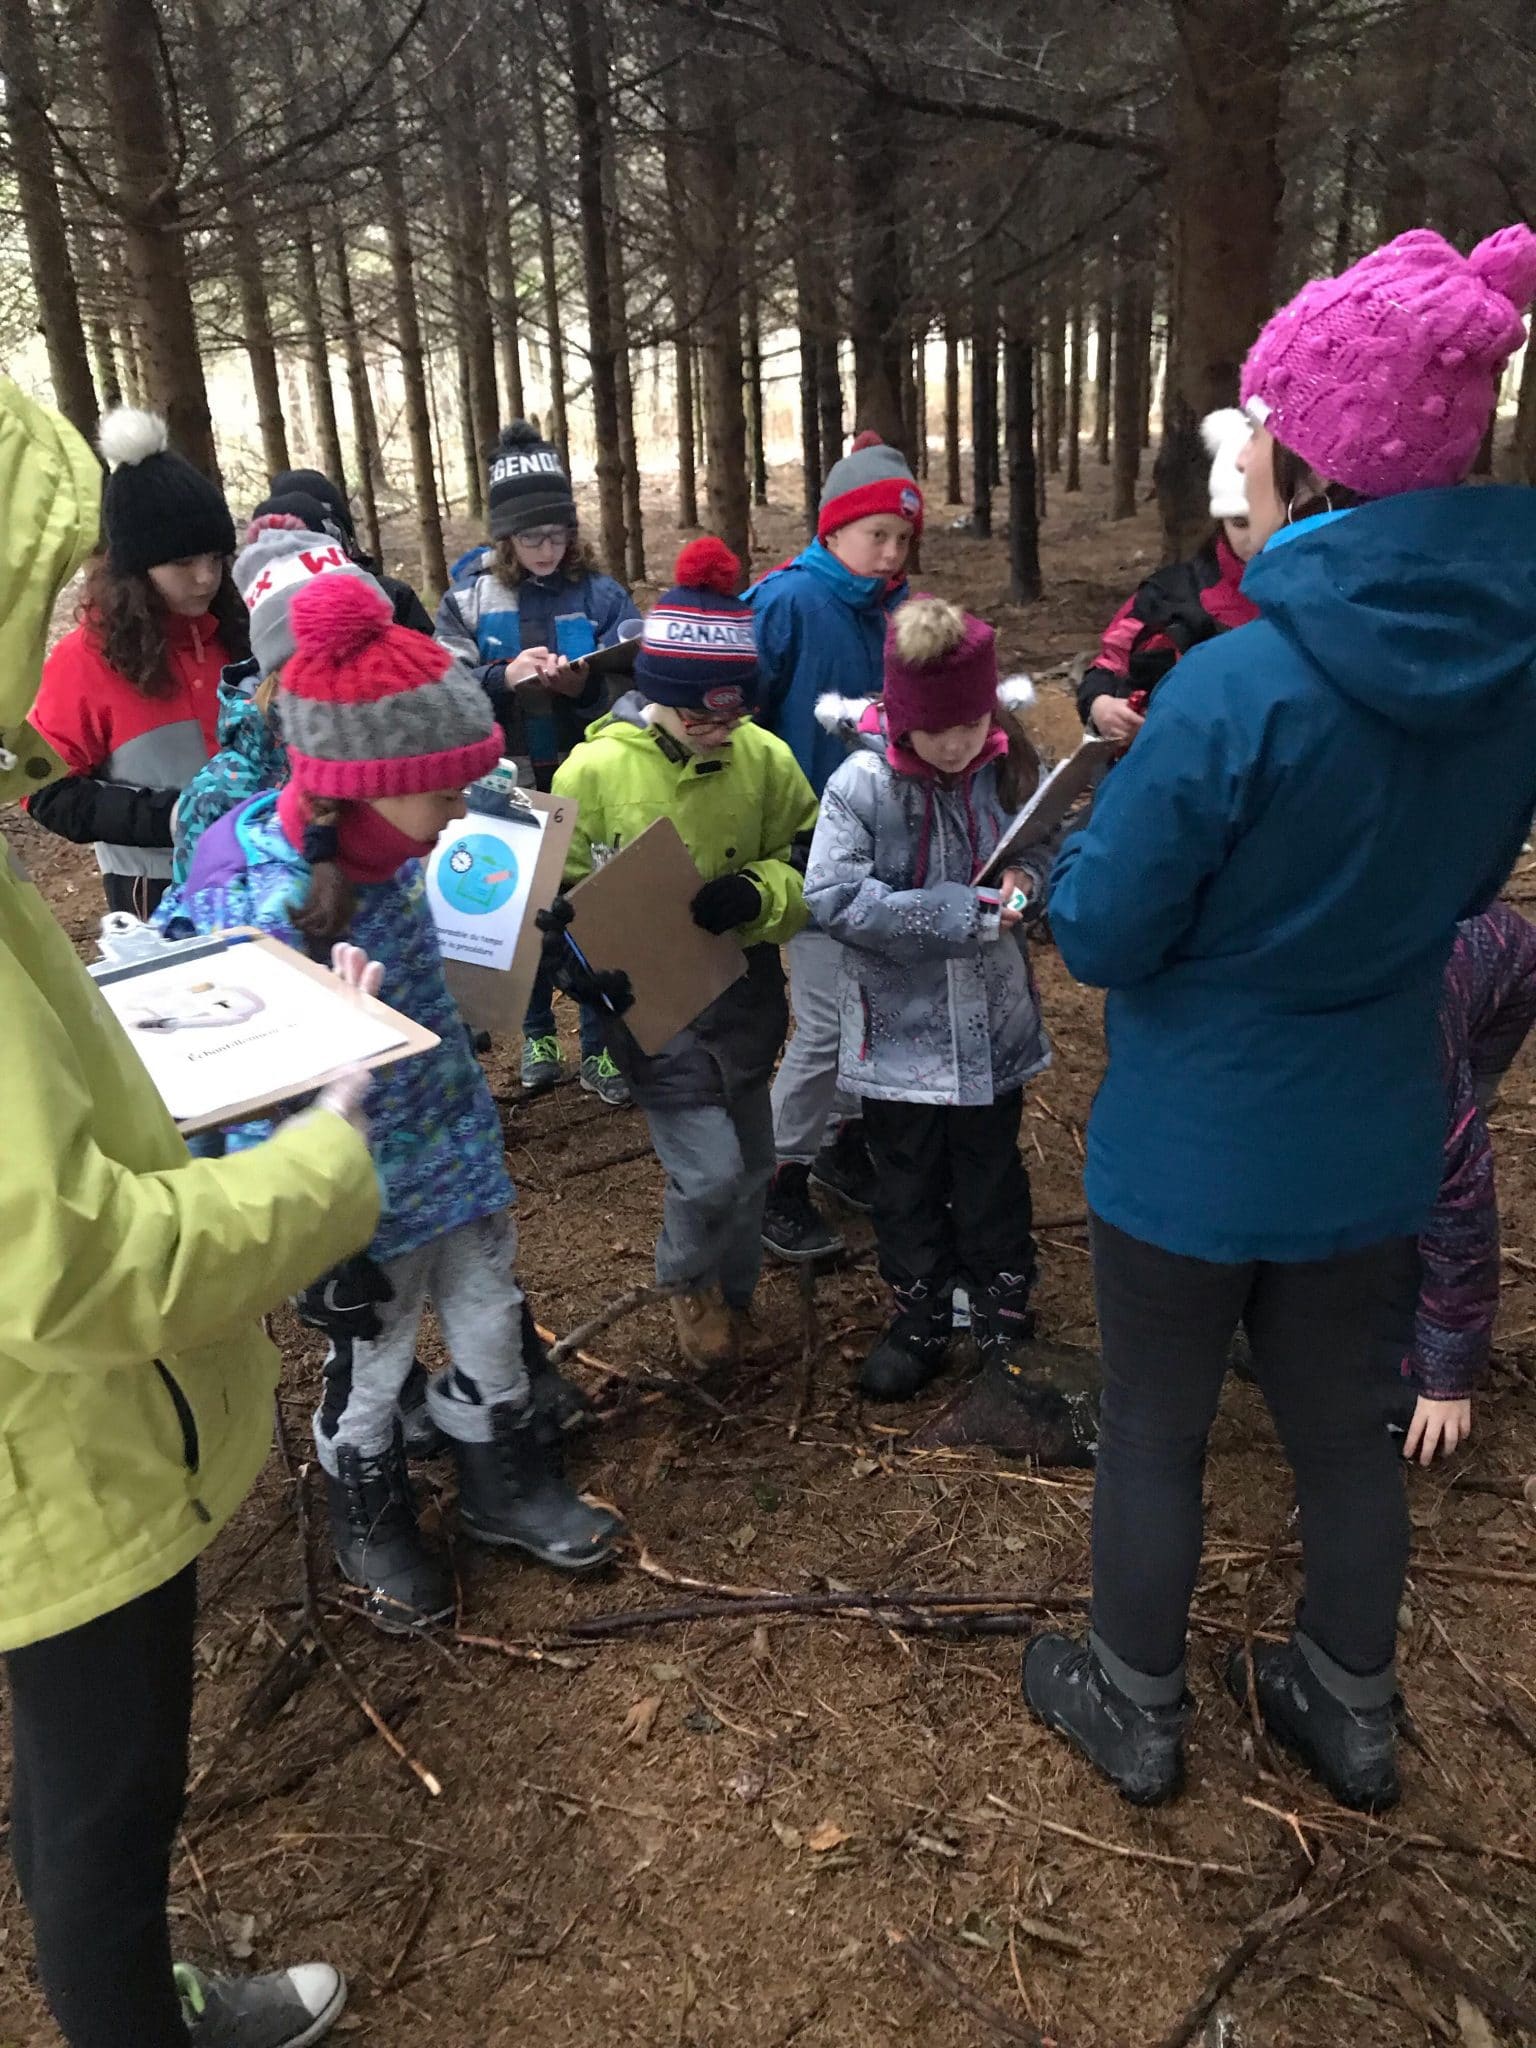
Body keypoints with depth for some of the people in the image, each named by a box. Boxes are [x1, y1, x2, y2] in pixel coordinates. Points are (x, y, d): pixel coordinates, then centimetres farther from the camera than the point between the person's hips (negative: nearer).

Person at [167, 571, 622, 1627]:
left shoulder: (385, 841, -11)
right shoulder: (265, 912, -33)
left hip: (459, 1145, 7)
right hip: (370, 1195, -6)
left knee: (494, 1322, 22)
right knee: (372, 1360, 18)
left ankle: (509, 1481, 49)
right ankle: (371, 1520, 47)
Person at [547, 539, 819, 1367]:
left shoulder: (765, 758, -8)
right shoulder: (595, 770, -14)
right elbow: (561, 897, -4)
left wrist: (758, 896, -21)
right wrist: (587, 964, -24)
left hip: (745, 994, 4)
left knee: (748, 1165, 16)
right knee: (709, 1173, -8)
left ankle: (731, 1294, 44)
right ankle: (687, 1282, 26)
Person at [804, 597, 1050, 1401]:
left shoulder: (1011, 772, -8)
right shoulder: (862, 785, -15)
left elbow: (1048, 859, 5)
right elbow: (832, 897, -20)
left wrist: (1027, 886, -19)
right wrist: (952, 913, -23)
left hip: (992, 1026, 2)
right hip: (900, 1033, -1)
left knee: (992, 1178, 19)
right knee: (908, 1185, 16)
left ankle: (1003, 1311, 37)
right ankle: (921, 1313, 36)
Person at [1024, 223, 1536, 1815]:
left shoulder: (1236, 689, -27)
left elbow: (1100, 936, -18)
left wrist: (1096, 833, 0)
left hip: (1190, 1151, -5)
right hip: (1371, 1144, 6)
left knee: (1152, 1435, 16)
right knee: (1346, 1431, 23)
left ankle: (1136, 1712, 38)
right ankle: (1350, 1714, 44)